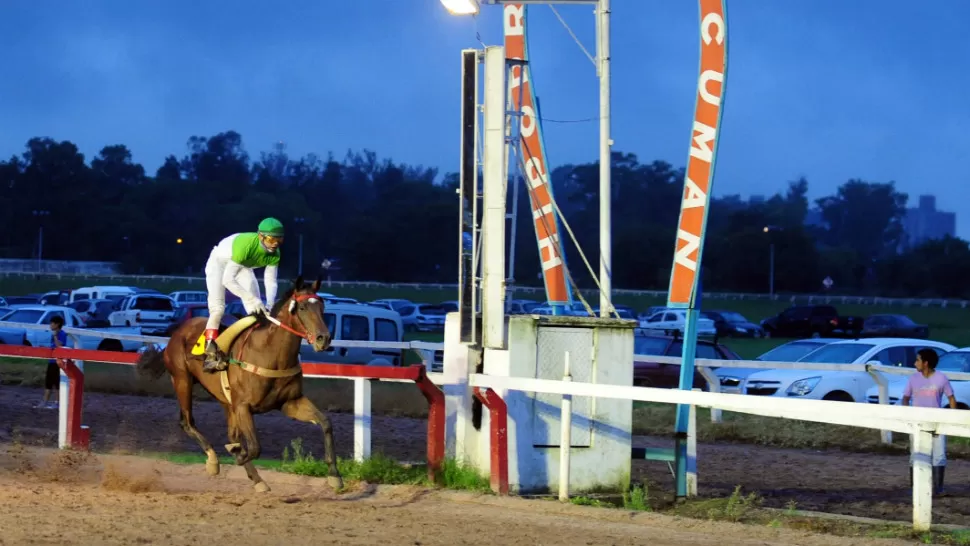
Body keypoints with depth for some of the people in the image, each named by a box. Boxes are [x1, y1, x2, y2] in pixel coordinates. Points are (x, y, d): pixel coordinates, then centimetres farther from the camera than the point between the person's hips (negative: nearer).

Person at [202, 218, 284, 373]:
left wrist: (269, 304, -33)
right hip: (219, 262, -6)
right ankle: (211, 354, -19)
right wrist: (252, 299, -47)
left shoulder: (274, 254, -24)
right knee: (217, 308, -19)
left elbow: (270, 280, -14)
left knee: (257, 308, -3)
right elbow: (227, 280, -42)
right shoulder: (245, 245, -42)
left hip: (243, 265, 6)